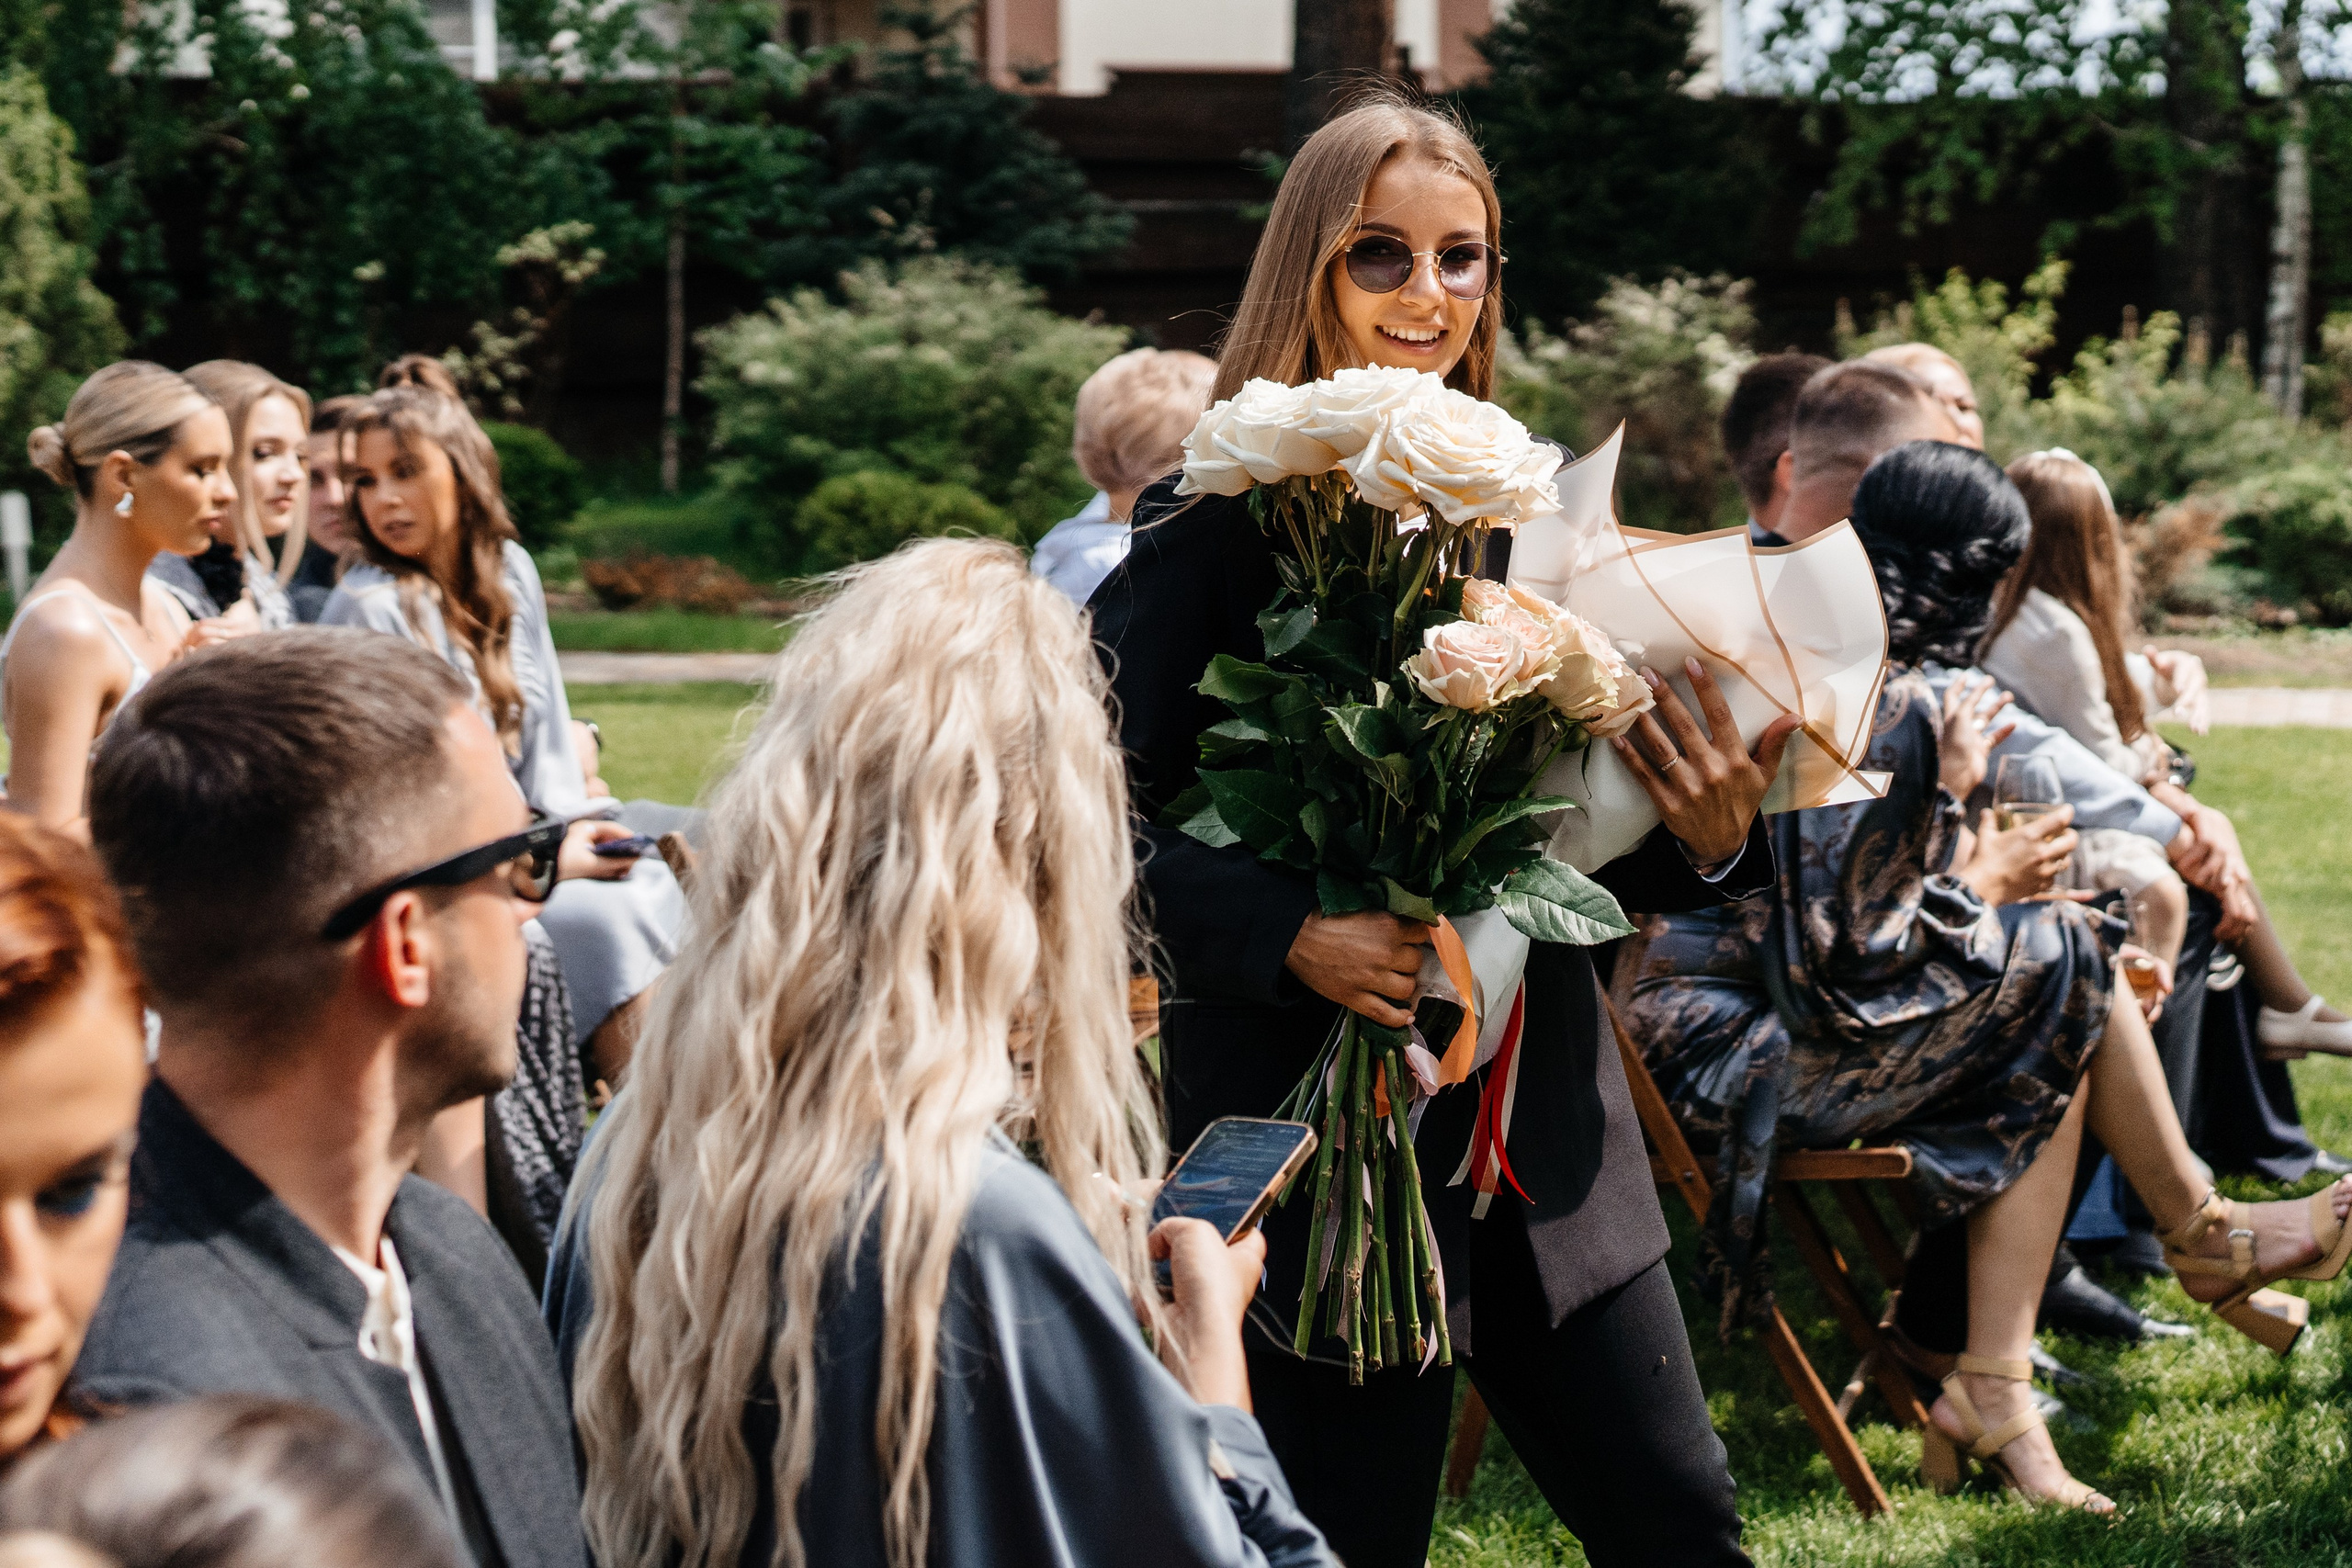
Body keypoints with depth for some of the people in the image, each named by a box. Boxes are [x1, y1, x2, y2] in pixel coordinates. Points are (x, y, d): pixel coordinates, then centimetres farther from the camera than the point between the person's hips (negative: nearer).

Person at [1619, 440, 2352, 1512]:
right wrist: (1950, 800, -5)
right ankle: (2203, 1238, 21)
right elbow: (1852, 952, -19)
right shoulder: (1891, 713, -18)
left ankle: (1993, 1391, 4)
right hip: (1747, 1052, -9)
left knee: (2052, 1056, 9)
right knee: (2066, 958, 0)